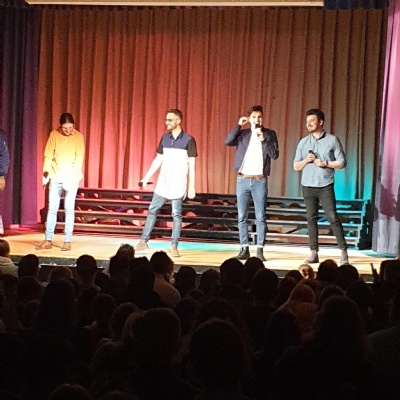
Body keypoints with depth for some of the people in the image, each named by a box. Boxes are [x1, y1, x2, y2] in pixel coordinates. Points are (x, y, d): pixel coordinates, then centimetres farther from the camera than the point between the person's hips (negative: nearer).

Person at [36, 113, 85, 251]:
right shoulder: (54, 135, 0)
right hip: (56, 177, 2)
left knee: (69, 209, -2)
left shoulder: (78, 137, -4)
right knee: (52, 208, 3)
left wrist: (70, 177, -18)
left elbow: (79, 158, -9)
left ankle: (67, 241, 2)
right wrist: (46, 173, -11)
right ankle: (48, 240, 8)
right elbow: (48, 156, 0)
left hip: (72, 178, -1)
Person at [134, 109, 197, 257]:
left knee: (176, 214, 0)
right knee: (152, 210, 5)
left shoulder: (188, 140, -6)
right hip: (163, 182, 5)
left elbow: (191, 165, -6)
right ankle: (144, 241, 11)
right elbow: (158, 160, 12)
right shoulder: (165, 138, 7)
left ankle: (174, 246, 5)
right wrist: (146, 178, 8)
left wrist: (191, 187, -9)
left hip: (178, 184, -5)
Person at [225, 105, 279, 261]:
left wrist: (263, 139, -17)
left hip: (260, 180, -2)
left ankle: (260, 250, 2)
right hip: (242, 179, 2)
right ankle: (244, 249, 9)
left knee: (260, 217, -2)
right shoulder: (242, 133, 7)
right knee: (242, 217, 3)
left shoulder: (269, 134, 3)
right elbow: (228, 142, -8)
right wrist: (239, 125, -9)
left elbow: (275, 155, -7)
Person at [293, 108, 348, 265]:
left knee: (333, 218, -9)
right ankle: (314, 253, 8)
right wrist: (306, 160, -8)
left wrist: (325, 163, -14)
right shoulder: (303, 142, 9)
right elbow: (296, 166, 10)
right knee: (311, 219, 4)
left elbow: (342, 163, -2)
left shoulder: (332, 140, 0)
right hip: (308, 186, 3)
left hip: (326, 186, -3)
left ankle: (344, 252, -5)